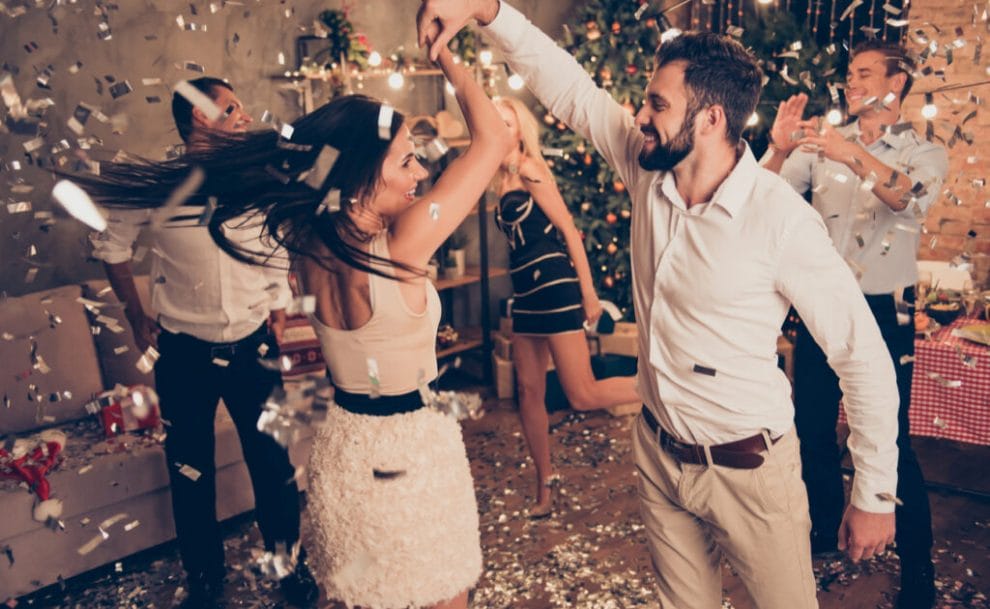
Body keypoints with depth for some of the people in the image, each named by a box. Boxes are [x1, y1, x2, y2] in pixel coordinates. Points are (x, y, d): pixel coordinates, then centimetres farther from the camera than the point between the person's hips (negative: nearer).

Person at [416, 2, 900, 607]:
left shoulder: (782, 219, -23)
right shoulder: (649, 169, -7)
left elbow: (866, 358, -16)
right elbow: (569, 85, 0)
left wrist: (875, 497, -10)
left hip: (748, 469, -5)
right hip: (659, 455, 6)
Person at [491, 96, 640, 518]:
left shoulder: (530, 170, -6)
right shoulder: (504, 179, 17)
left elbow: (568, 229, -10)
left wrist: (588, 291, -12)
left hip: (553, 283, -8)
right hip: (527, 292, 8)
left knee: (583, 395, -10)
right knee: (528, 390, 11)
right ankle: (545, 482, 25)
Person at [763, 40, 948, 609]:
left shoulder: (925, 152, 0)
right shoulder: (824, 141, 7)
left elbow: (912, 199, -24)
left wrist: (853, 155, -39)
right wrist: (778, 149, -25)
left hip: (884, 310, -3)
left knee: (892, 437, -2)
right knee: (812, 424, 11)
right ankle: (825, 526, 33)